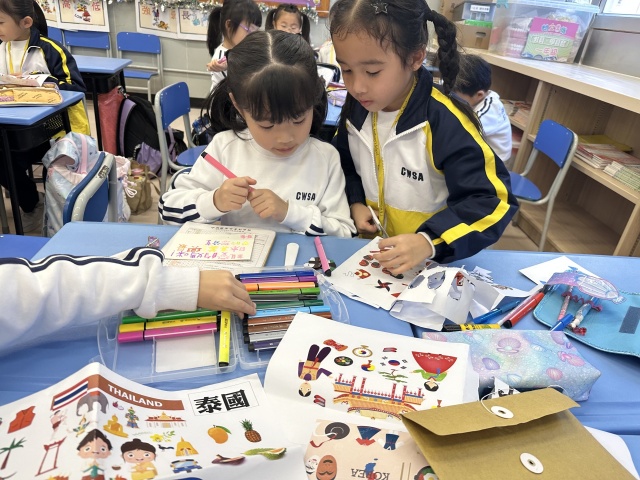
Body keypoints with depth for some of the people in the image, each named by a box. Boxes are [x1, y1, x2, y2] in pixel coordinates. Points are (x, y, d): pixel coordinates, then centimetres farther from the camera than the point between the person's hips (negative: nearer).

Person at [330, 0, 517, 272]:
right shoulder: (356, 108, -3)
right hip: (370, 249, 2)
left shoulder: (447, 123, -21)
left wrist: (429, 242, -31)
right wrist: (355, 202, -2)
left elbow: (492, 202, -19)